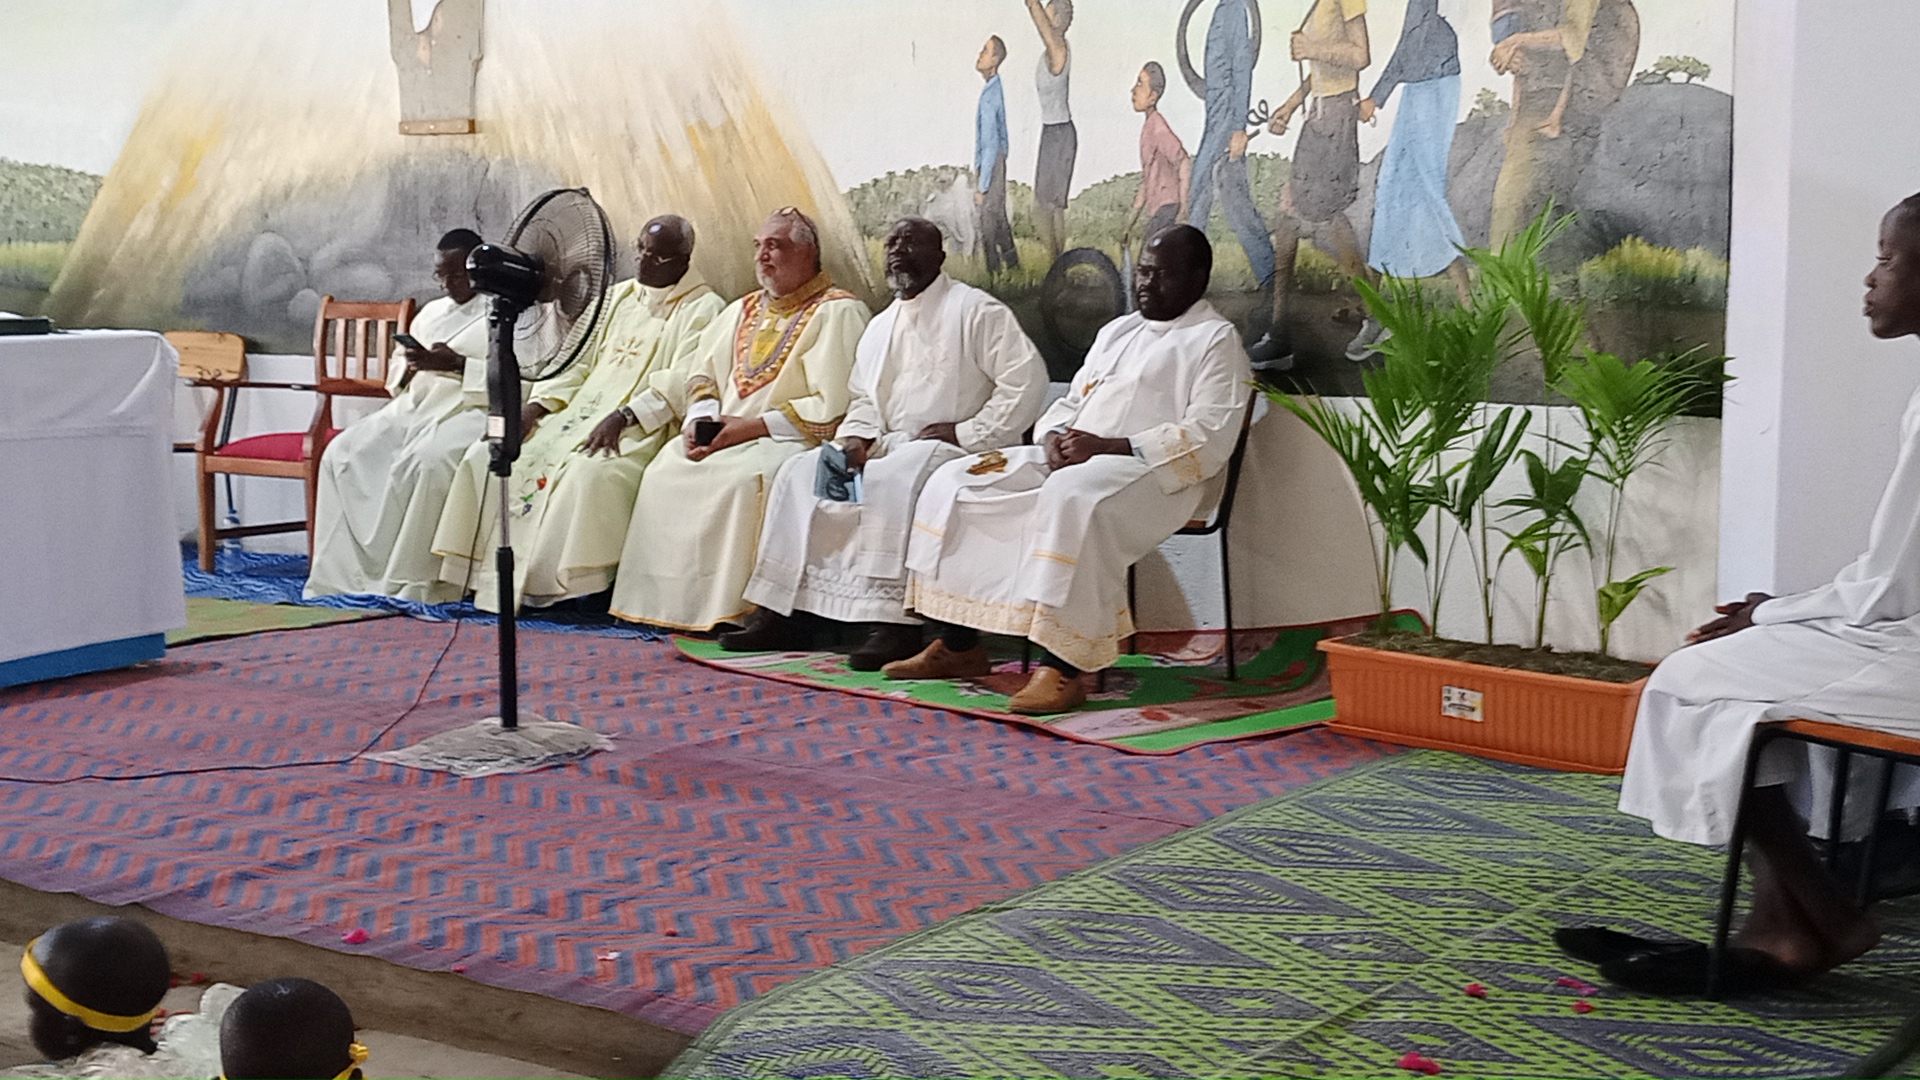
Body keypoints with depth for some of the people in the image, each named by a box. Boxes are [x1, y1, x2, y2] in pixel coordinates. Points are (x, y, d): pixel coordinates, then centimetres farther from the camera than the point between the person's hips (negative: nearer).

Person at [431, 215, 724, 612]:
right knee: (487, 456, -10)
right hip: (581, 416, 7)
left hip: (642, 430, -7)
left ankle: (560, 585, -28)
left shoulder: (703, 309, -1)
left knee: (591, 472, -39)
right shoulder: (617, 297, 21)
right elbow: (578, 362, 19)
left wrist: (624, 417, -25)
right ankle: (495, 577, -10)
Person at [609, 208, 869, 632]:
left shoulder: (837, 313, -5)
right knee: (664, 471, -15)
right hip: (725, 437, 7)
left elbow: (831, 409, -15)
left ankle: (731, 609, -27)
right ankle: (671, 604, -13)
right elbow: (701, 374, 22)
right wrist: (702, 419, -1)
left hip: (792, 439, -7)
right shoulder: (742, 310, 21)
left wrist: (750, 428, -16)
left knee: (742, 478, -34)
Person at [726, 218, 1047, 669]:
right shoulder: (880, 327, 20)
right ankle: (778, 613, -10)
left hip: (952, 449, -8)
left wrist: (966, 432, -16)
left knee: (894, 477, -37)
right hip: (889, 446, 8)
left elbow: (1027, 381, -13)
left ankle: (894, 624, -39)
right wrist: (856, 438, 3)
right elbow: (864, 399, 26)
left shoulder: (976, 311, -5)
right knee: (801, 471, -8)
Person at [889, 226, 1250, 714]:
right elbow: (1072, 401, 26)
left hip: (1154, 473, -8)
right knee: (955, 482, -4)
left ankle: (1062, 668, -41)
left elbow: (1209, 438, -13)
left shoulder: (1216, 340, 0)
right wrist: (1055, 436, 0)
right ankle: (958, 645, -1)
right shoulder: (1118, 330, 24)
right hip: (1071, 459, 8)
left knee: (1074, 496, -41)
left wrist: (1108, 447, -19)